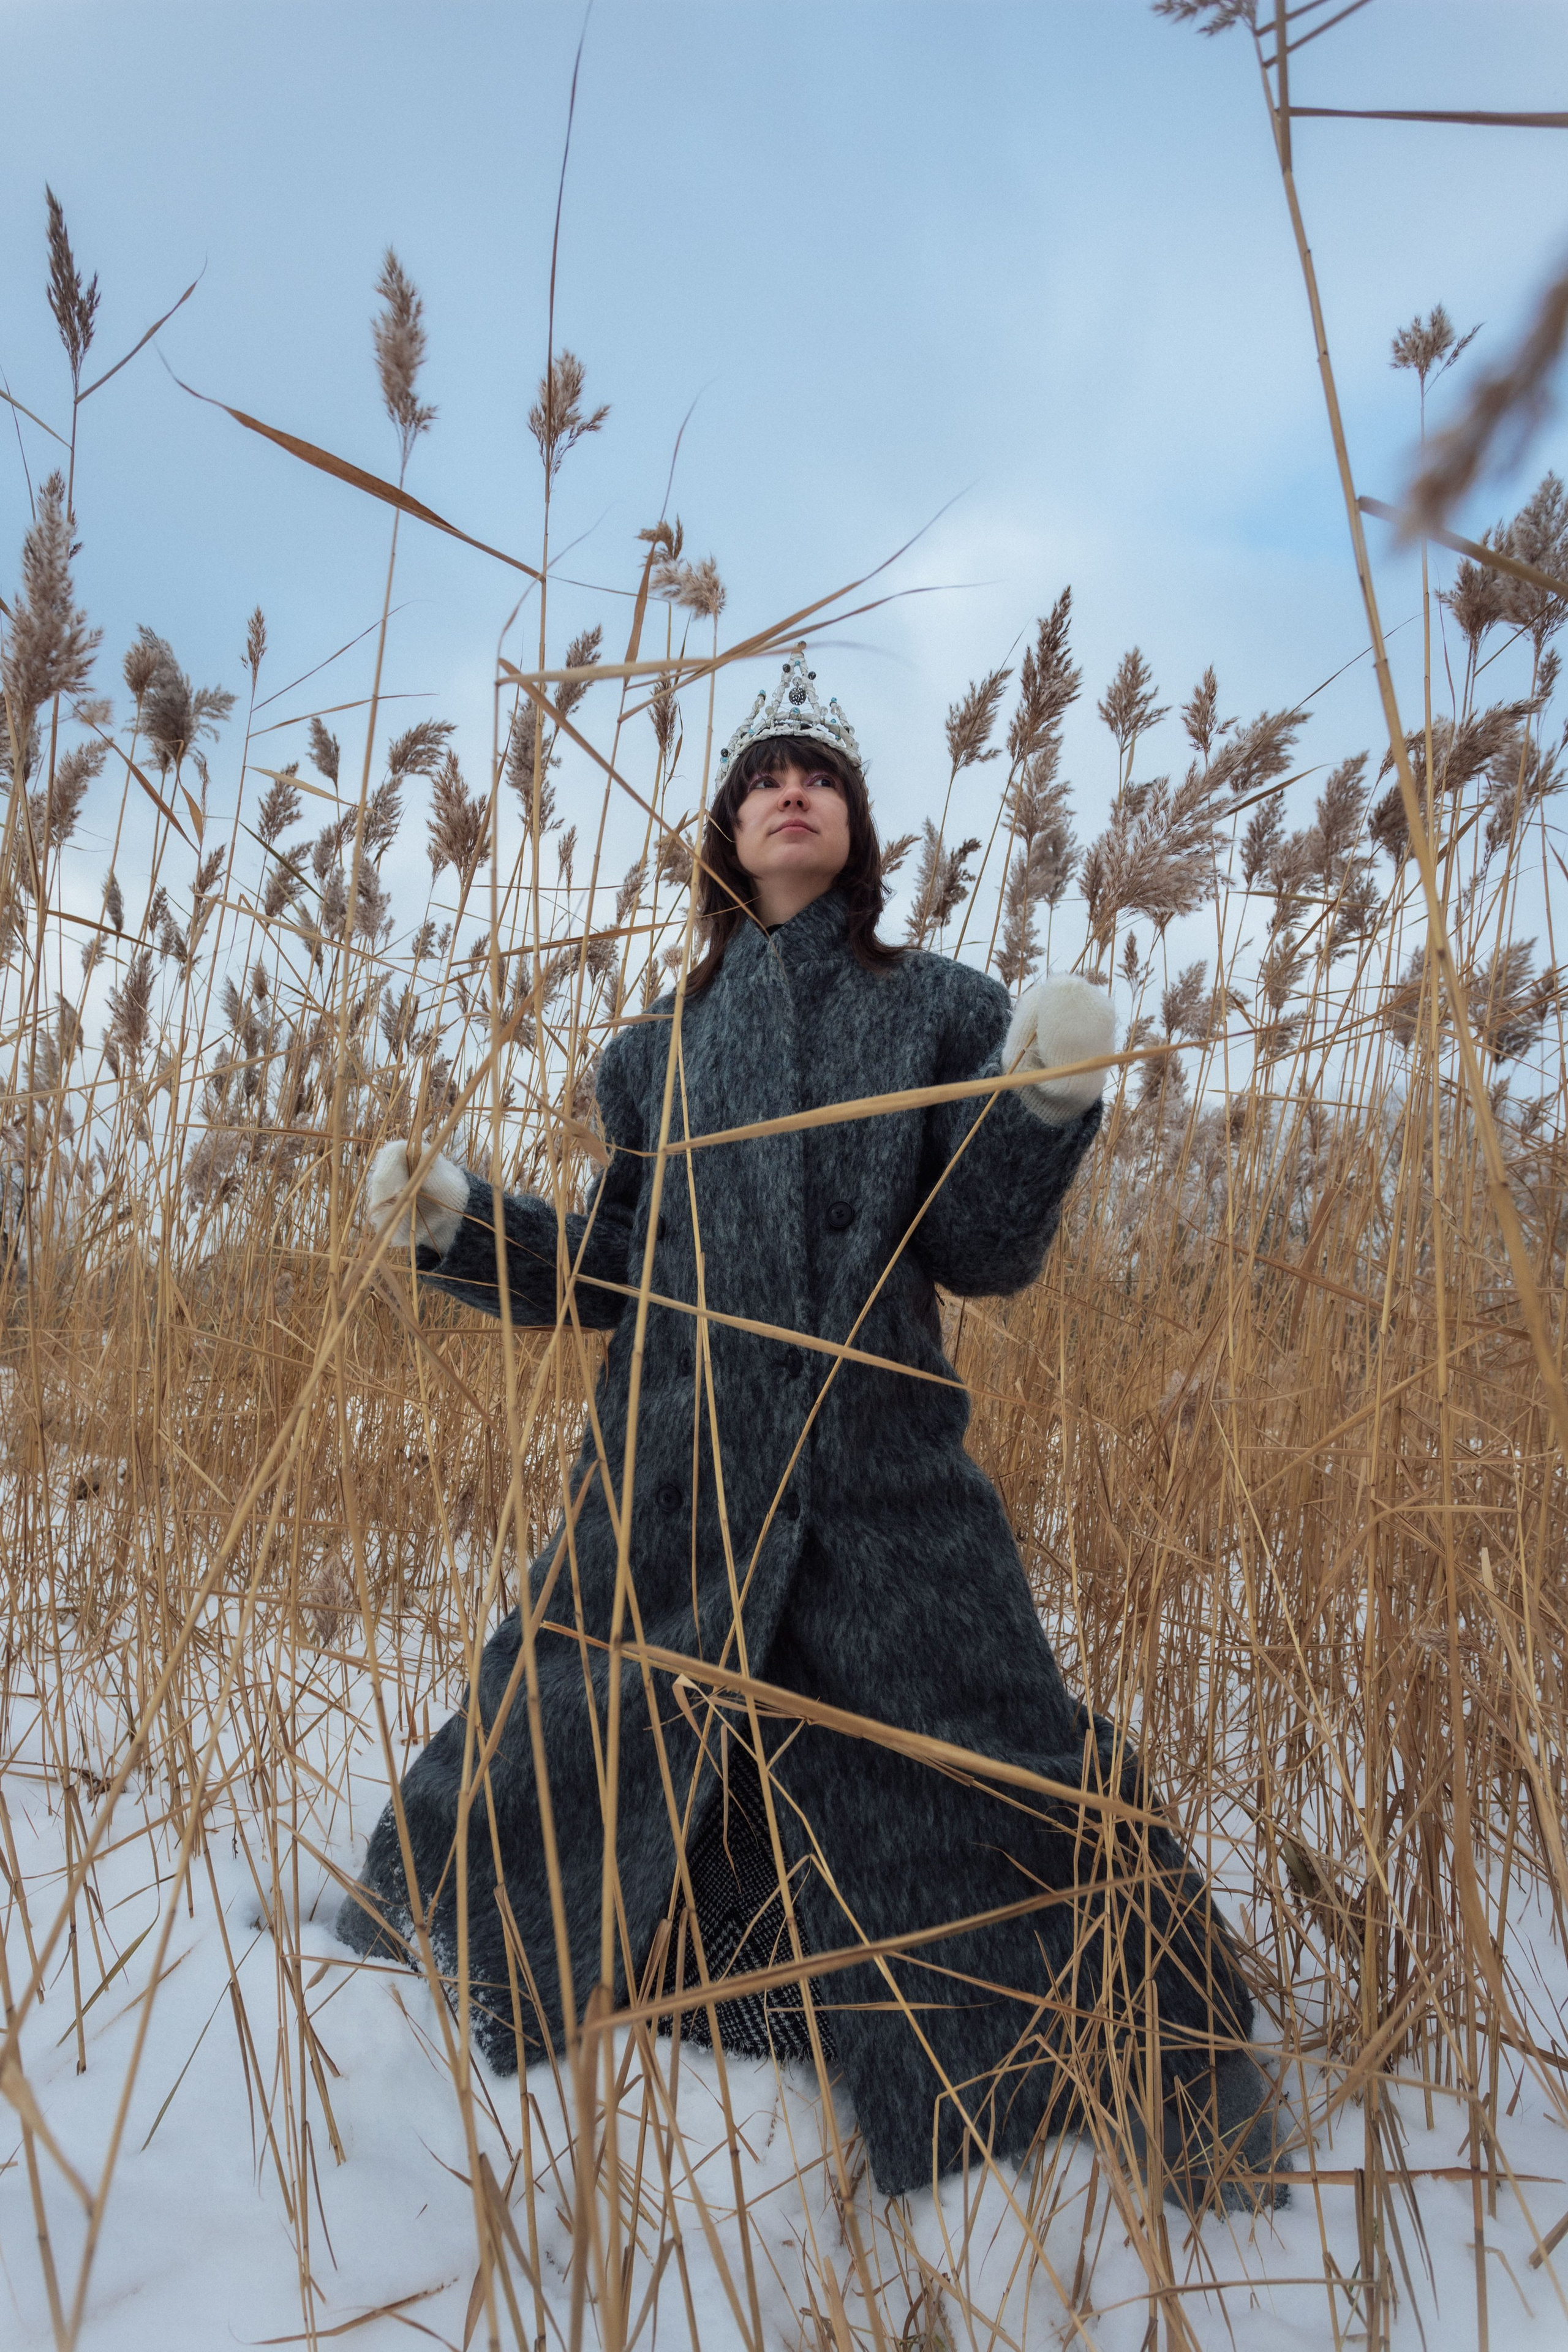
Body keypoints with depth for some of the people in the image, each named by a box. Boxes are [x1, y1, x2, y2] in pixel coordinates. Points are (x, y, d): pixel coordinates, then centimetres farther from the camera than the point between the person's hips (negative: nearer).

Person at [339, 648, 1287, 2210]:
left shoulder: (943, 1011, 5)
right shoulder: (662, 1046, 11)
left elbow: (981, 1252, -3)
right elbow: (608, 1267, 12)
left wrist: (1049, 1102, -19)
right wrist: (454, 1223, -1)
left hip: (883, 1471, -2)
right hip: (676, 1464, 2)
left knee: (1003, 1778, 0)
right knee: (562, 1727, 13)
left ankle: (1166, 2086, 22)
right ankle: (427, 1907, 44)